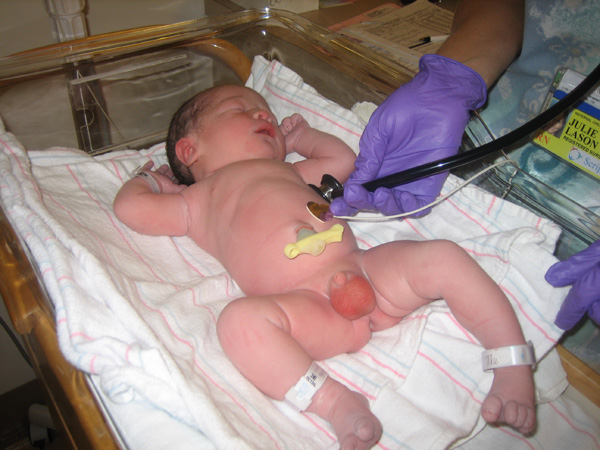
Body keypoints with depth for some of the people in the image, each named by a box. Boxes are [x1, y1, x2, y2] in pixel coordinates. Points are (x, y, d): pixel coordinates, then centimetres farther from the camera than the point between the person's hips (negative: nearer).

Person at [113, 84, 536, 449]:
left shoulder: (290, 172, 37)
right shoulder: (199, 201, 23)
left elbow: (343, 160, 47)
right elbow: (130, 207, 19)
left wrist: (302, 136, 50)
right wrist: (148, 179, 35)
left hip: (365, 270, 5)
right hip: (304, 303, -5)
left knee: (444, 256, -14)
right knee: (240, 319, -34)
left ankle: (514, 371, -8)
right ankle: (336, 401, -29)